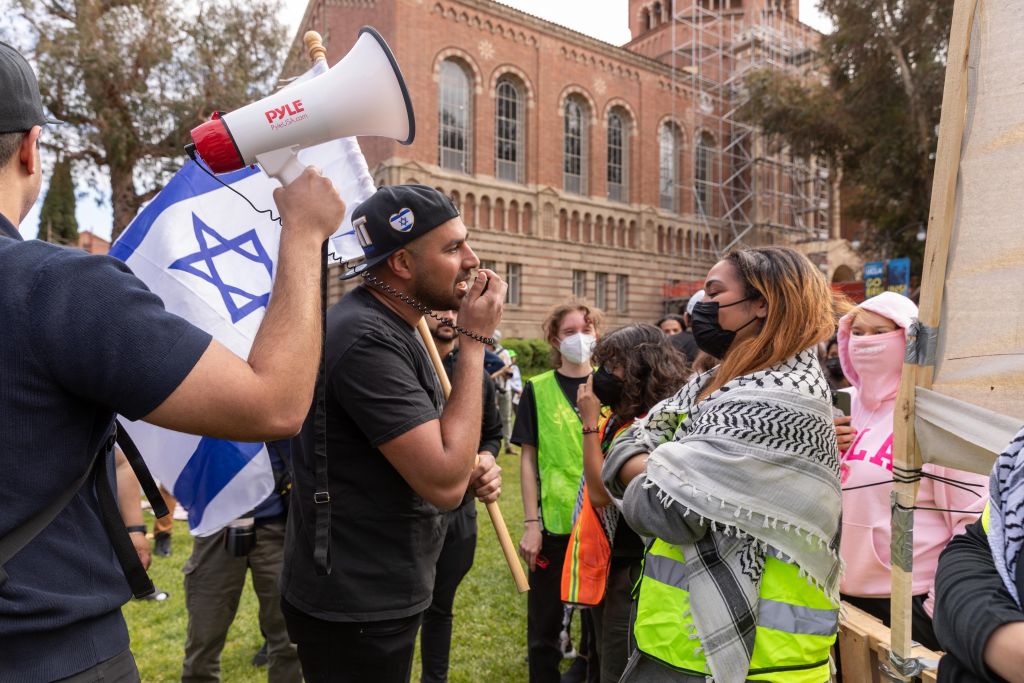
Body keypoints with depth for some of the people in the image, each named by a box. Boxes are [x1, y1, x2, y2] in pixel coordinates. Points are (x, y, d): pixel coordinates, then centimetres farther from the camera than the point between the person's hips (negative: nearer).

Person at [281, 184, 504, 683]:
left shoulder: (390, 328, 7)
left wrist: (472, 468, -4)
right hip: (354, 609, -10)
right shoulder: (368, 338, -25)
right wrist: (475, 340, -23)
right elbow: (444, 484, -29)